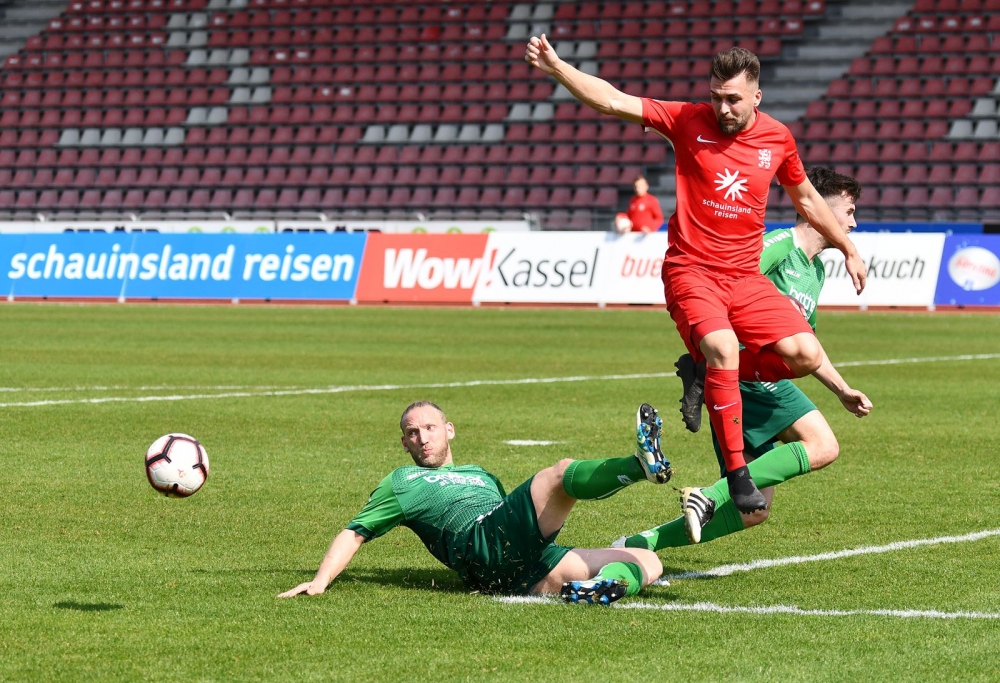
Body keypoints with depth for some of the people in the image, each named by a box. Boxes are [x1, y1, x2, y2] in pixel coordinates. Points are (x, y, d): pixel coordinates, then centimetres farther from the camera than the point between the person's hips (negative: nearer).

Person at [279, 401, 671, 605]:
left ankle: (602, 585, -43)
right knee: (561, 474, -25)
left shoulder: (480, 475, 41)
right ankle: (642, 464, -51)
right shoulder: (401, 483, 25)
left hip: (523, 570, 7)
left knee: (647, 561, -11)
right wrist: (320, 581, -1)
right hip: (481, 546, -7)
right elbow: (354, 534, 17)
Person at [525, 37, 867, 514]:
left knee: (806, 355, -13)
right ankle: (737, 474, -22)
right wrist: (555, 67, -18)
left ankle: (706, 374, 12)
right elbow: (613, 102, -8)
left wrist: (848, 251, 28)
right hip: (691, 272, -4)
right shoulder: (689, 121, -3)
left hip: (745, 277, 4)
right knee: (723, 347, -31)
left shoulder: (777, 139, 6)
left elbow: (806, 199, 22)